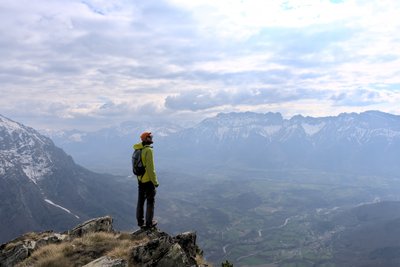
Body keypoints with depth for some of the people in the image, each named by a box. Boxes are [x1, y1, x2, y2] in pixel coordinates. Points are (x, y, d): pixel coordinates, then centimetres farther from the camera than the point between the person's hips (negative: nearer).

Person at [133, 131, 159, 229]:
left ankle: (140, 221, 26)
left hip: (140, 180, 8)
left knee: (141, 201, 16)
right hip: (148, 180, -8)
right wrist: (155, 181, -14)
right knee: (150, 201, 6)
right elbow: (150, 168, -21)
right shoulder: (148, 150, -20)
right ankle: (149, 223, 13)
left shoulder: (138, 150, 5)